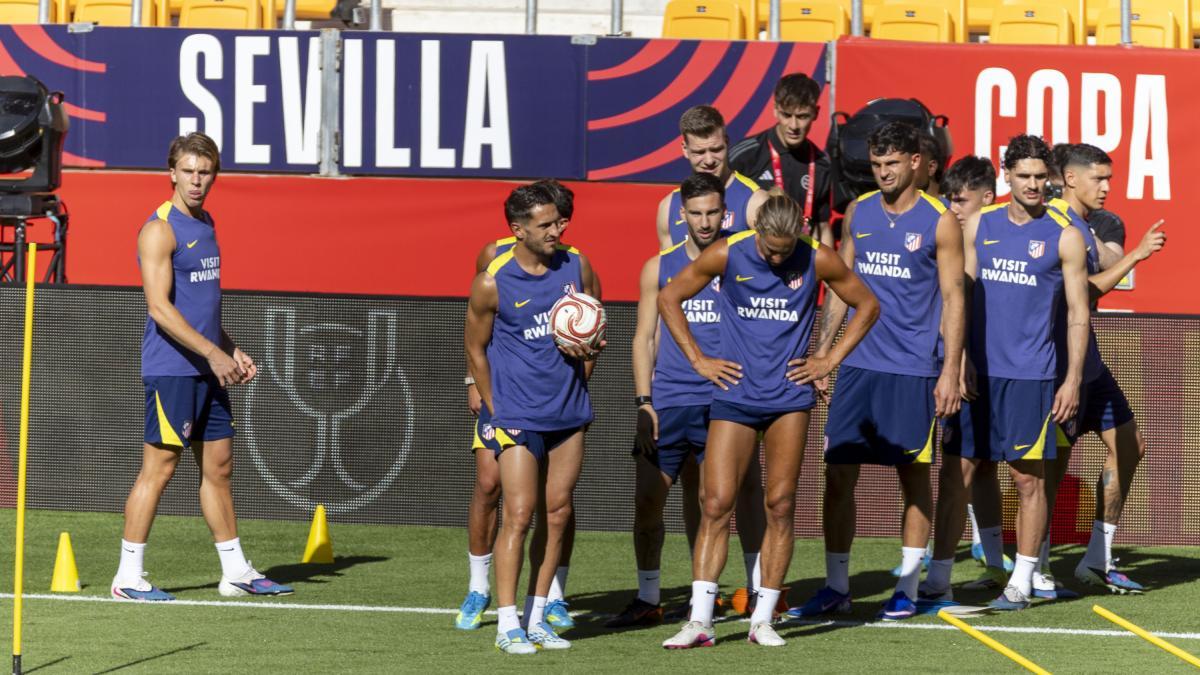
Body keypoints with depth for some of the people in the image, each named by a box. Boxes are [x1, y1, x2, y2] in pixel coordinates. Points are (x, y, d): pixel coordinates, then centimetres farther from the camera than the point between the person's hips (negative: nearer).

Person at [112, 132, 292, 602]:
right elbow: (160, 308, -19)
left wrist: (233, 351, 15)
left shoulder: (205, 225, 15)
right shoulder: (160, 230, -12)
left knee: (218, 467, 11)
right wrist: (213, 353, -21)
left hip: (208, 370, 9)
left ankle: (236, 572, 17)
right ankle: (128, 577, -2)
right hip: (171, 370, -9)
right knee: (158, 469, -7)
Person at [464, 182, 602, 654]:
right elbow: (475, 349, 0)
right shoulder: (492, 283, -11)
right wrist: (494, 411, -3)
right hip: (517, 415, -5)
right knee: (519, 515, -11)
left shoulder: (577, 266, 1)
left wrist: (588, 350, -1)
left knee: (557, 514, 6)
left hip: (569, 411, 5)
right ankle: (507, 625, -9)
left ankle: (536, 617, 14)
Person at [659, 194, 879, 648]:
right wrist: (698, 359, 2)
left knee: (781, 506, 0)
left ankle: (763, 619, 7)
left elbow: (868, 305, 11)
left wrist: (830, 360, 4)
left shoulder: (818, 262, -3)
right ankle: (699, 621, -9)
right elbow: (668, 298, 7)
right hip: (734, 396, -1)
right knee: (716, 504, -8)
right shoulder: (727, 255, -5)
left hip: (789, 397, 1)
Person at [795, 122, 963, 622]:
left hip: (912, 369, -4)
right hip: (858, 364, 4)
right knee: (838, 471, 0)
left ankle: (907, 589, 9)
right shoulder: (859, 213, 9)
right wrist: (822, 348, 10)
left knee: (913, 473, 3)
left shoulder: (939, 222, -3)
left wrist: (951, 370, -9)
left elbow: (953, 298, -3)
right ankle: (836, 587, 8)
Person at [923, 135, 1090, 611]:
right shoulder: (978, 226, 8)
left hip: (1030, 375, -3)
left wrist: (1073, 379, -5)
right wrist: (959, 360, -2)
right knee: (956, 472, 2)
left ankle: (1021, 584, 8)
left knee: (1028, 478, 0)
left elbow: (1078, 313, 1)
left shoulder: (1064, 237, 0)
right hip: (977, 372, 3)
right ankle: (937, 578, 9)